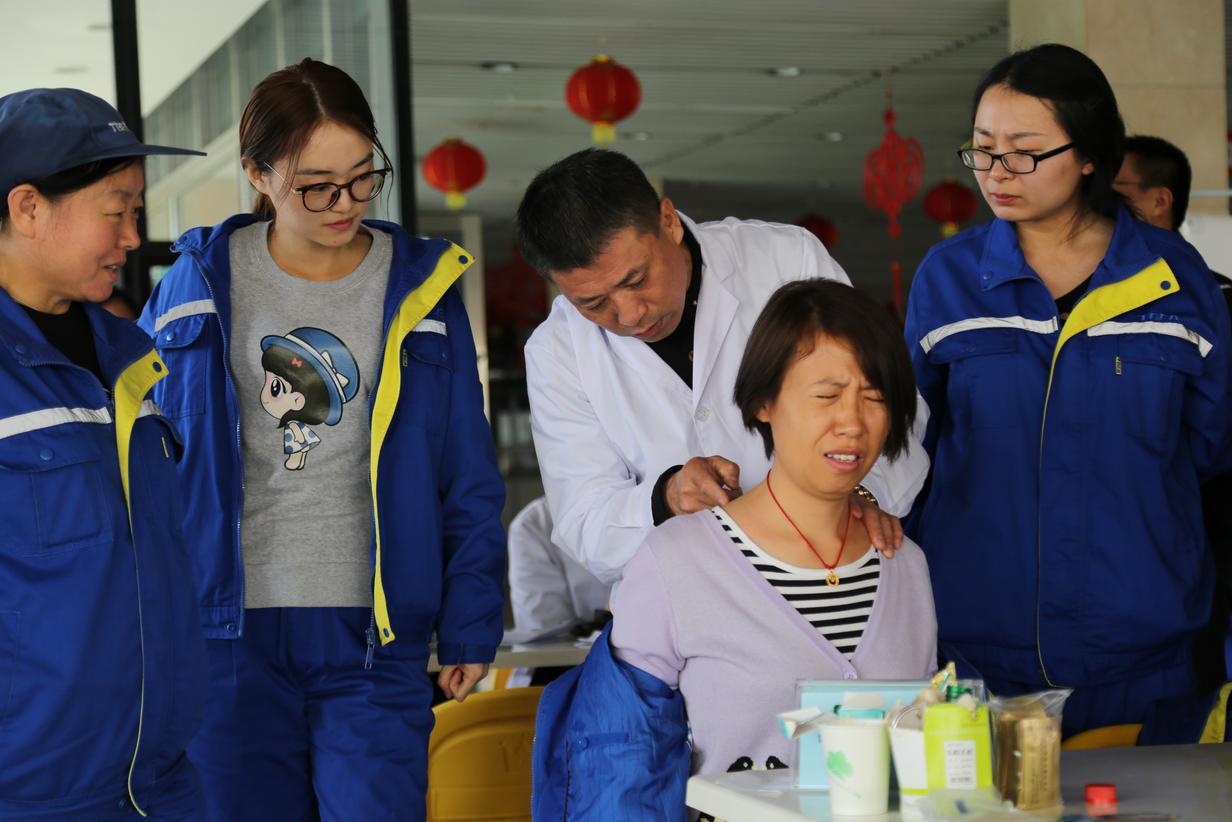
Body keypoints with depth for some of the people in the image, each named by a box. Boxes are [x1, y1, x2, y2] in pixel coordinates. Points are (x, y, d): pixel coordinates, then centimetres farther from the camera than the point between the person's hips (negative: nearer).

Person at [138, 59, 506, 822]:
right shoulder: (201, 285, 1)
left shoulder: (420, 287, 2)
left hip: (375, 641, 0)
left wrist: (470, 628, 3)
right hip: (231, 632, 1)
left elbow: (469, 482, 6)